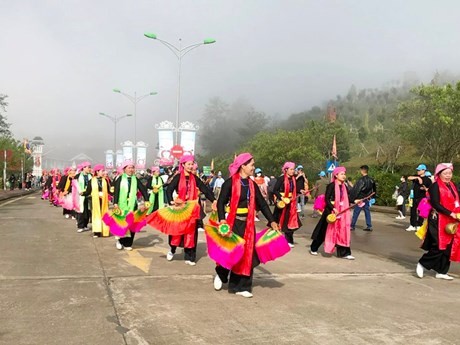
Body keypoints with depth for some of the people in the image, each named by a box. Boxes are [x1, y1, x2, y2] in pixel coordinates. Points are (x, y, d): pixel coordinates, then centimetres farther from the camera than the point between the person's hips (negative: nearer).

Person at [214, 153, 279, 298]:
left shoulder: (252, 185, 9)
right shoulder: (230, 182, -10)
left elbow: (262, 203, 11)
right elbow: (221, 202, -12)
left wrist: (272, 221, 6)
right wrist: (222, 219, -26)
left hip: (247, 223, 6)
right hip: (232, 222, -6)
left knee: (247, 254, 5)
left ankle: (241, 286, 15)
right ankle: (221, 275, 30)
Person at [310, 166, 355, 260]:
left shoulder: (345, 187, 8)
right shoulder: (331, 185, -11)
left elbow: (346, 200, 11)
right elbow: (327, 199, -15)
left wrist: (354, 201, -4)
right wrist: (333, 208, -23)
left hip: (342, 212, 6)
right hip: (331, 211, -6)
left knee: (343, 232, 3)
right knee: (324, 231, 5)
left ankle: (344, 253, 10)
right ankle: (313, 248, 22)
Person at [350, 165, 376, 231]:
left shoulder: (361, 180, -17)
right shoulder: (371, 180, 7)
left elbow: (356, 190, -18)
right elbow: (374, 189, 17)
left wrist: (352, 198, -14)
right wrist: (373, 196, 26)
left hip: (360, 199, -7)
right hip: (367, 199, 7)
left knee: (356, 212, 0)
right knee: (367, 212, 11)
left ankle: (352, 226, 5)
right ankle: (369, 226, 9)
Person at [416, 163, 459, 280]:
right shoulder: (435, 186, -10)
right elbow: (436, 204, -17)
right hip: (439, 221, -7)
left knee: (449, 248, 7)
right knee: (439, 246, -8)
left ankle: (441, 271, 16)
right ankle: (422, 264, 9)